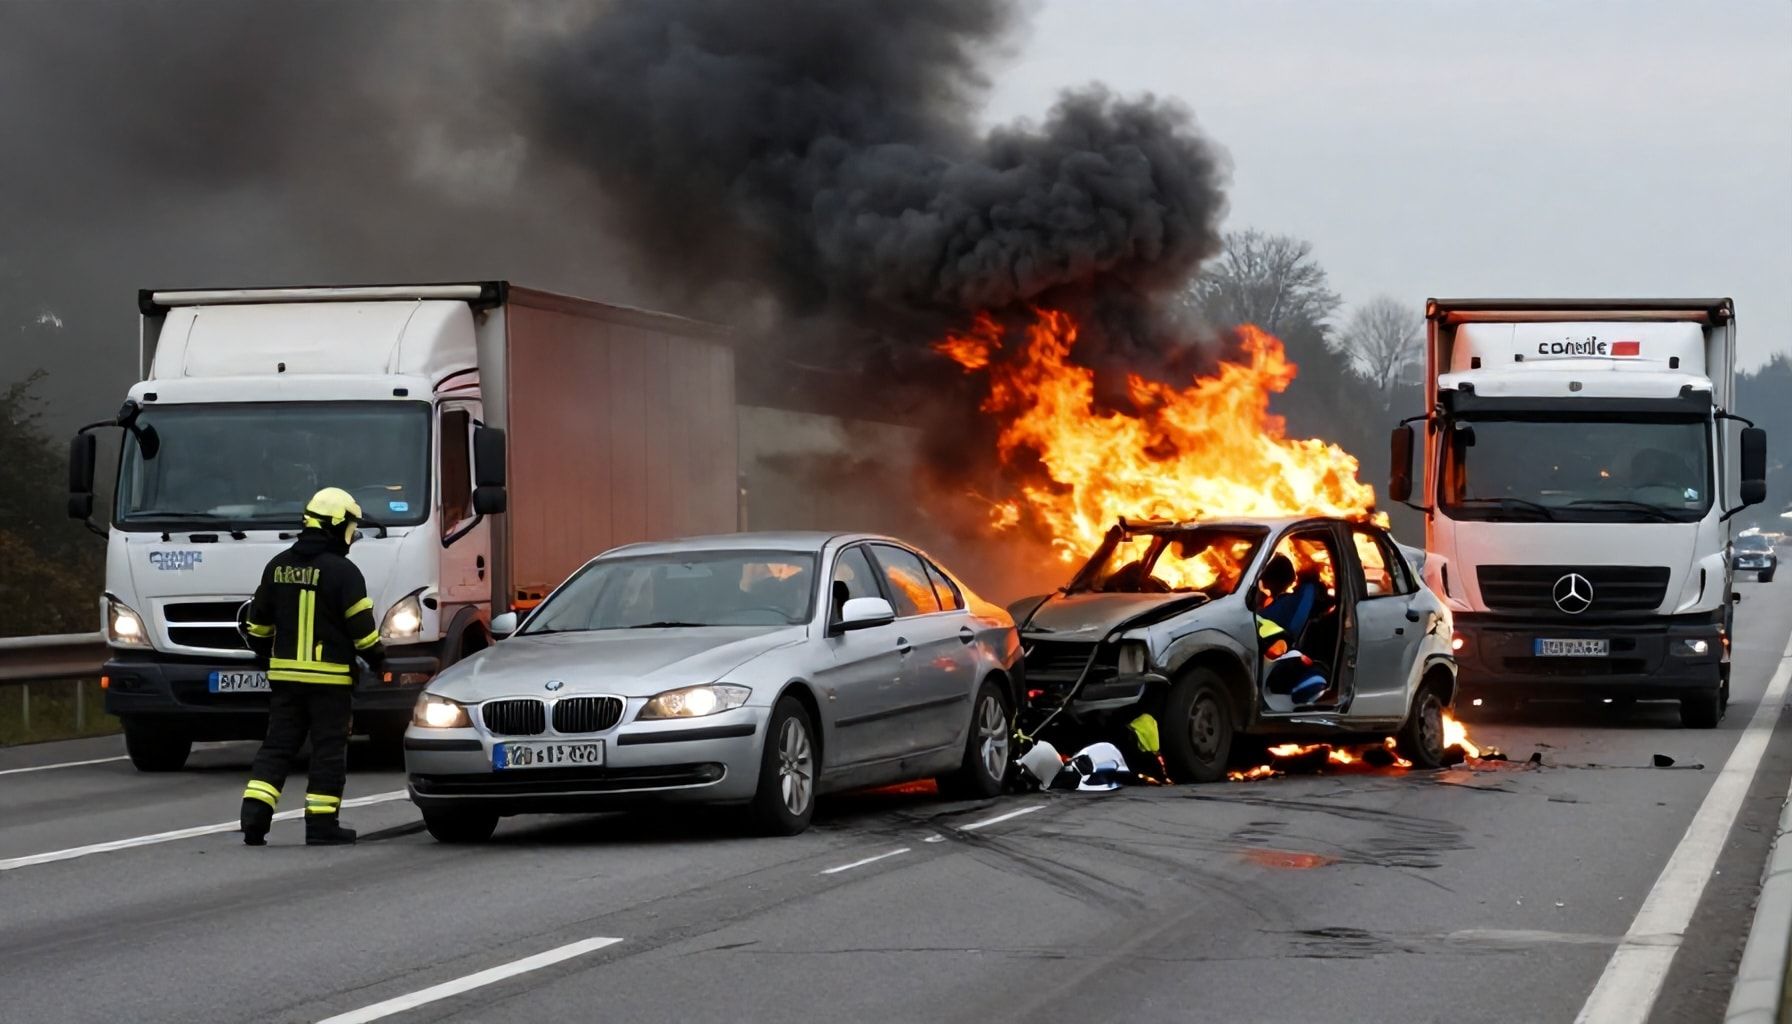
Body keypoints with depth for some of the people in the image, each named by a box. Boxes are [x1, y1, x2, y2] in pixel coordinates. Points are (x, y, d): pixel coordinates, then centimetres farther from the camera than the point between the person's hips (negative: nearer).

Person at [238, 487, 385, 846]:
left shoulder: (277, 567, 7)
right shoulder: (342, 571, -11)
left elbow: (258, 623, 15)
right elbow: (362, 628, -9)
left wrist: (266, 655, 31)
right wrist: (378, 658, 8)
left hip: (284, 673, 5)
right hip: (330, 677, -5)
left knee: (277, 746, 9)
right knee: (328, 750, 2)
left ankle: (254, 814, -4)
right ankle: (321, 824, 2)